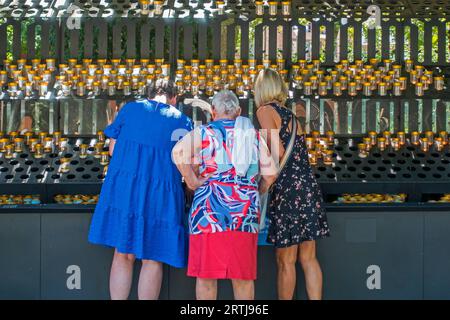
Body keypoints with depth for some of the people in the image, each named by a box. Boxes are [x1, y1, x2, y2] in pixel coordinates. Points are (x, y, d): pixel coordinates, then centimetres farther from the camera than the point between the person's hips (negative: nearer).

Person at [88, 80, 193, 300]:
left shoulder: (130, 109, 10)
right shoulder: (183, 121, 6)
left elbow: (112, 149, 11)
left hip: (123, 188, 2)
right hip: (161, 193, -1)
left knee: (123, 255, 10)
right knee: (152, 259, 6)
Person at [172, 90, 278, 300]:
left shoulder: (204, 132, 7)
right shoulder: (253, 135, 16)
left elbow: (179, 152, -12)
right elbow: (270, 173, 10)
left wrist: (192, 182, -5)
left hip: (210, 206, -2)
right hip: (246, 210, 3)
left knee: (206, 273, 2)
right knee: (243, 275, 8)